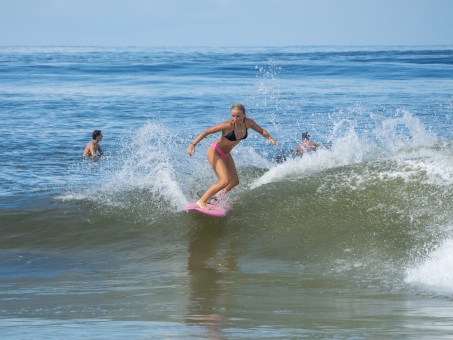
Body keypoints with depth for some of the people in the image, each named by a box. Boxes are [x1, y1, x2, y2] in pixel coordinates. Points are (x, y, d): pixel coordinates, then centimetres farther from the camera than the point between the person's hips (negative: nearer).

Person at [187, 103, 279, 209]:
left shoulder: (248, 123, -13)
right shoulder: (228, 125, -31)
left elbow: (262, 131, 5)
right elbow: (206, 132, -30)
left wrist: (269, 138, -16)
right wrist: (193, 144, -40)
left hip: (225, 154, 8)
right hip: (214, 152, -8)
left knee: (234, 181, 15)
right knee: (225, 181, -22)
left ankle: (216, 198, 36)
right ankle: (201, 201, -14)